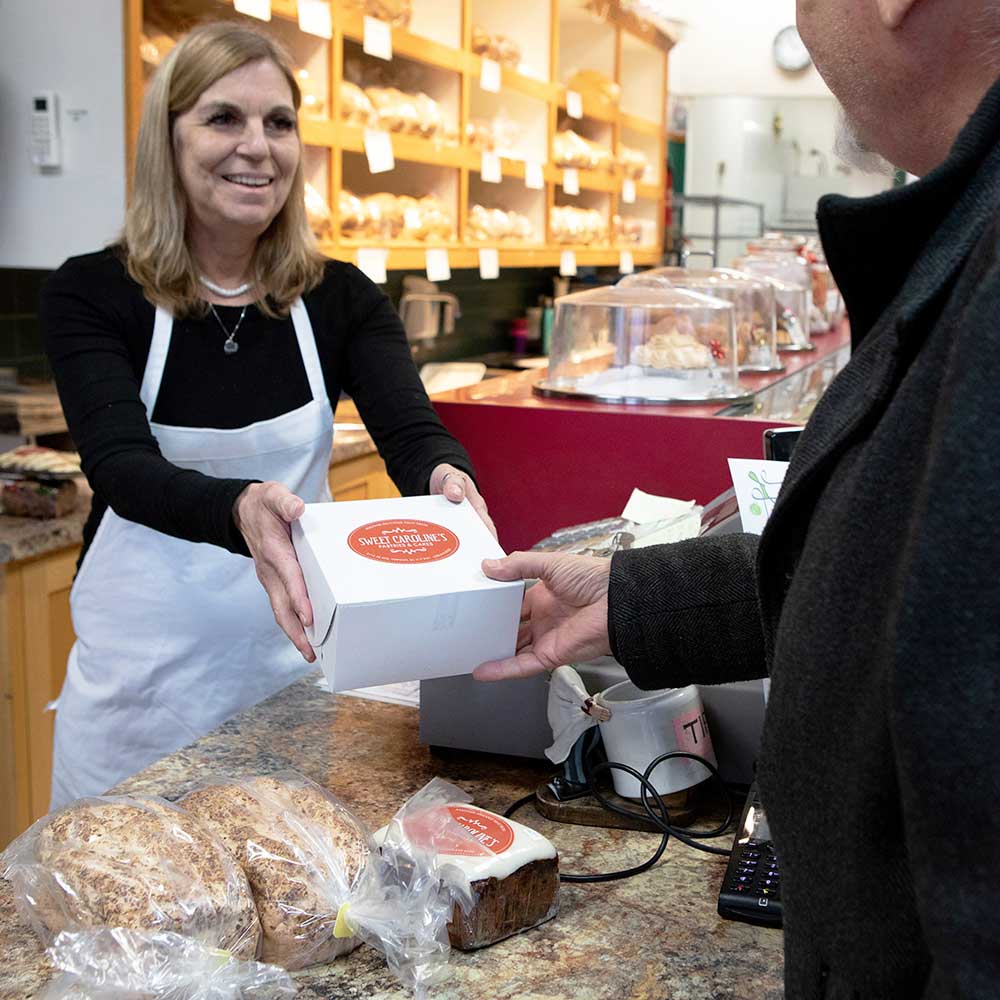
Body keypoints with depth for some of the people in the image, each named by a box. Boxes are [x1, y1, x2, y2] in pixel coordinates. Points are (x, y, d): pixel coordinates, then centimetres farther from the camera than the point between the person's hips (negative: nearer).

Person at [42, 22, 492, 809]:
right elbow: (120, 464, -23)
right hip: (145, 665, -2)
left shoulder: (342, 299, -2)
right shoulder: (91, 296, -9)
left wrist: (446, 478, -39)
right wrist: (241, 513, -44)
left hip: (296, 652, 2)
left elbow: (411, 430, -14)